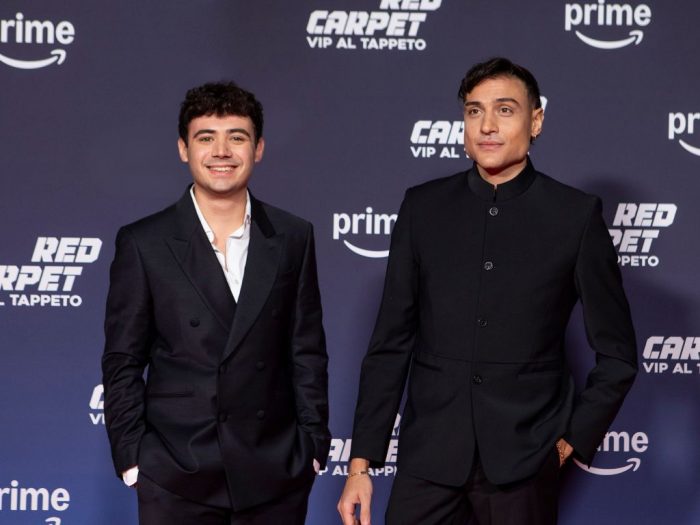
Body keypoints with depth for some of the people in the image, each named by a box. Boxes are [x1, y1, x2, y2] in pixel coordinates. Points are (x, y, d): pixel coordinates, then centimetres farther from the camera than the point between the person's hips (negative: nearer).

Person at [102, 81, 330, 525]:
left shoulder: (293, 238, 5)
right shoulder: (143, 244, -1)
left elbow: (307, 351, 7)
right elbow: (123, 362, 1)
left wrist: (313, 446, 3)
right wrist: (131, 460, -3)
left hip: (275, 472, 2)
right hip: (176, 479, -1)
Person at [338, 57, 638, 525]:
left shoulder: (576, 215, -1)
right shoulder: (423, 207, 5)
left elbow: (617, 355, 5)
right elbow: (390, 343, 5)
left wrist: (574, 439, 0)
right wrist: (361, 461, 2)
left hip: (524, 466, -1)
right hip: (429, 459, 2)